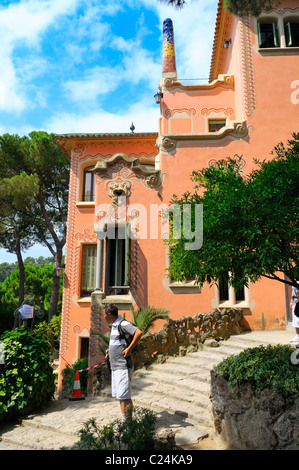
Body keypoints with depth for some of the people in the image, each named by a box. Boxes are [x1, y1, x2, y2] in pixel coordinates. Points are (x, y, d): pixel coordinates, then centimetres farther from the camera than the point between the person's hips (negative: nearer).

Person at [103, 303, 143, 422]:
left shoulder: (123, 324, -16)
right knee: (119, 395, 15)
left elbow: (139, 333, -30)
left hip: (123, 367, -10)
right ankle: (124, 421, 26)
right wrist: (110, 350, 18)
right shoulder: (114, 325, 14)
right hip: (115, 367, 10)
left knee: (124, 396, -5)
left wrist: (129, 349, -24)